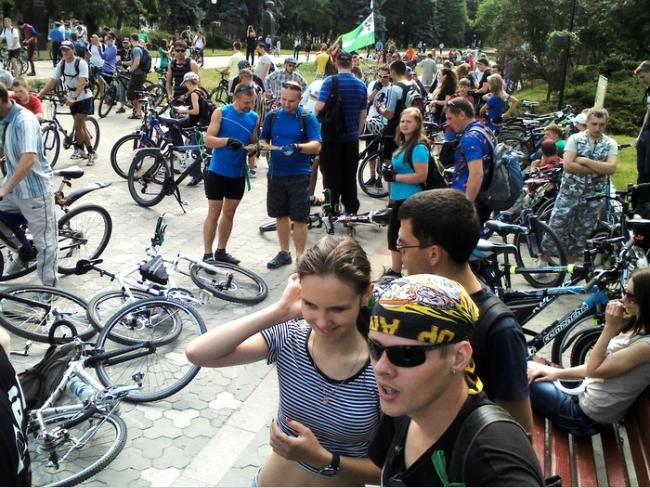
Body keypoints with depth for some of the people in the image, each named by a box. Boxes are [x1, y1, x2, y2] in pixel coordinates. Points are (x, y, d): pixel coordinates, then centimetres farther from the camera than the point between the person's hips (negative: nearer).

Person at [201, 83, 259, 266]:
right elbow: (208, 140, -14)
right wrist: (228, 140, -30)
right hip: (217, 171, -5)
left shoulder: (254, 117, 4)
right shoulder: (221, 113, -9)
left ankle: (221, 251, 25)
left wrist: (255, 148, -11)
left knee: (229, 213, 13)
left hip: (238, 174, 5)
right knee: (214, 213, 0)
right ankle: (207, 254, 8)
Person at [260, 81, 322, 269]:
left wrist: (298, 147, -35)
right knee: (280, 215, 13)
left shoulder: (308, 118, -6)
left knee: (299, 218, -1)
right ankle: (284, 253, 28)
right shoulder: (272, 116, 5)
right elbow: (263, 140, 11)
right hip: (276, 173, 4)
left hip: (299, 175, -4)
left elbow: (316, 146, -16)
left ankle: (300, 257, 10)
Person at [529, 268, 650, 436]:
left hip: (585, 417, -9)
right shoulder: (636, 329, 3)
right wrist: (557, 373, 4)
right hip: (583, 396, 9)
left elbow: (594, 369, -22)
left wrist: (609, 328, -21)